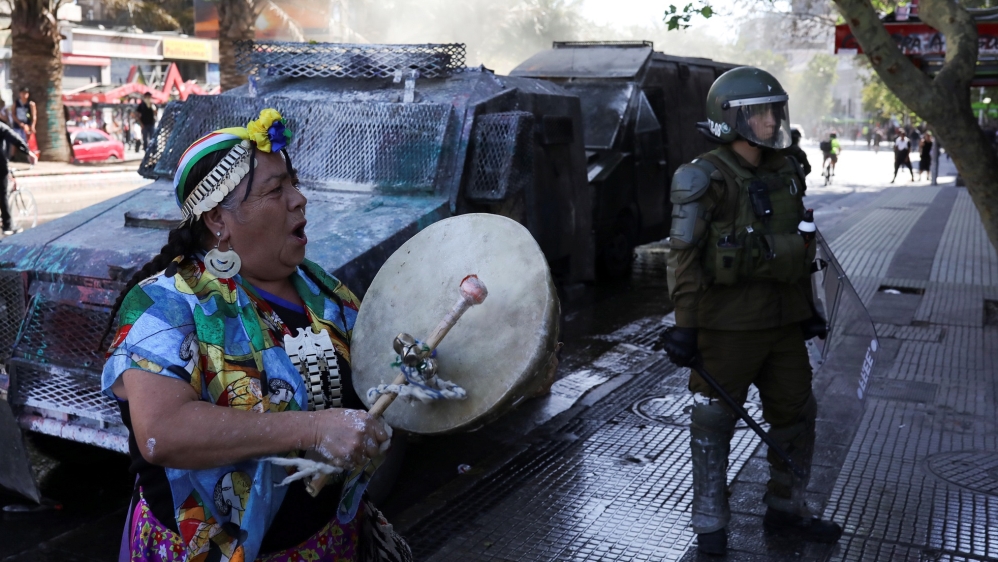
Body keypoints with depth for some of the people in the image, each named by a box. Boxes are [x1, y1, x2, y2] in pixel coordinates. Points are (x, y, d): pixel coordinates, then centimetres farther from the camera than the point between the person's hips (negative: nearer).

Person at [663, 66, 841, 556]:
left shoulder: (785, 174, 8)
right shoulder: (705, 179, -13)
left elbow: (797, 245, 16)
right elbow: (685, 258, -14)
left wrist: (806, 308, 16)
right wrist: (685, 326, -15)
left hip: (781, 321, 7)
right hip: (727, 325, -7)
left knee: (796, 415, 15)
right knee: (714, 422, 7)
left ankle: (786, 511, 34)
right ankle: (710, 524, 23)